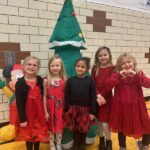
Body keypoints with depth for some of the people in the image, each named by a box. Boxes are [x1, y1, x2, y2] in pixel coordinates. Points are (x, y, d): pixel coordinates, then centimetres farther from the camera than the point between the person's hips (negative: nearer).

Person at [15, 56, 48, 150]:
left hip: (39, 111, 3)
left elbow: (43, 96, 2)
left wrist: (45, 111, 1)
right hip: (27, 112, -3)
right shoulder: (20, 83, -13)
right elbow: (19, 102, -13)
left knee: (38, 134, 18)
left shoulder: (40, 80, -4)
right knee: (28, 134, 14)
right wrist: (22, 119, -13)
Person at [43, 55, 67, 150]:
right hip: (50, 108, -1)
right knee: (51, 128, 12)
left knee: (59, 127, 13)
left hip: (60, 108, 1)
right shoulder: (46, 80, -6)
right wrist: (45, 111, -4)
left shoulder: (64, 80, -3)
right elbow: (45, 96, -4)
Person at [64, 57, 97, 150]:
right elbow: (67, 96, 1)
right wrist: (66, 110, 0)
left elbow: (93, 97, -4)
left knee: (84, 130, 13)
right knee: (75, 129, 12)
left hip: (85, 110, 0)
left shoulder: (90, 81, -6)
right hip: (73, 109, 1)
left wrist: (93, 112, -5)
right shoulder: (70, 81, -2)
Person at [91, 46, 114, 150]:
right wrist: (98, 95, -16)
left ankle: (109, 142, 24)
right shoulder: (95, 68, 4)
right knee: (99, 121, 14)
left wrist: (101, 95, -16)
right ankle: (101, 140, 36)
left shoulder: (112, 68, -6)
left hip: (107, 98, -3)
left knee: (105, 123, -2)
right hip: (96, 98, 3)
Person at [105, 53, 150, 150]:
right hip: (121, 107, 0)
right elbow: (108, 85, -18)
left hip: (136, 107, 0)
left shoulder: (139, 74, -2)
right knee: (121, 128, 17)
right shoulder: (117, 75, -3)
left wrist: (136, 75, -27)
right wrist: (119, 75, -25)